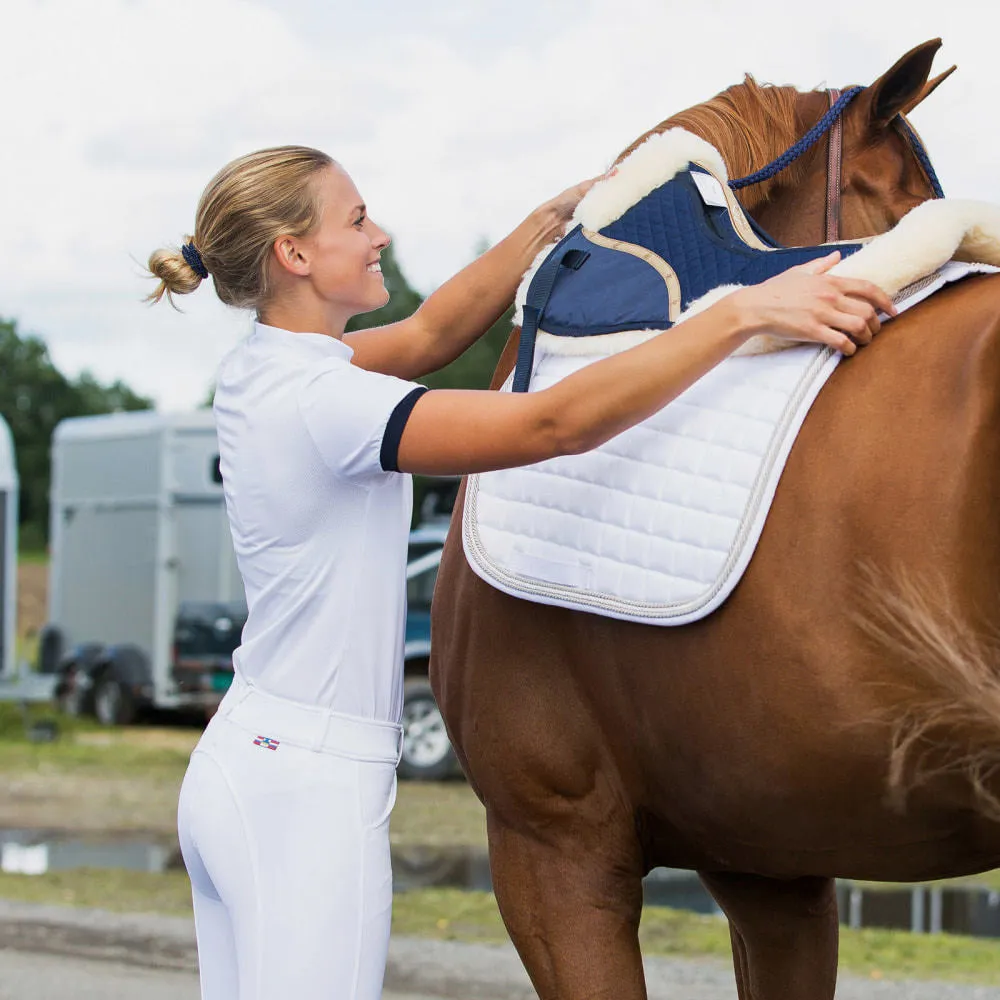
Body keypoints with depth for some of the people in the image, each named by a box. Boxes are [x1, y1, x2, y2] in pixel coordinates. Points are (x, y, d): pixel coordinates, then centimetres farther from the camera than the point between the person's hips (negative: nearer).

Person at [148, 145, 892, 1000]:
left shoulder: (260, 368, 6)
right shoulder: (318, 400, -21)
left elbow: (431, 334, 19)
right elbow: (557, 424, -28)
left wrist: (557, 218, 16)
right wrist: (745, 312, -28)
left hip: (236, 767, 10)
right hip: (309, 797, -10)